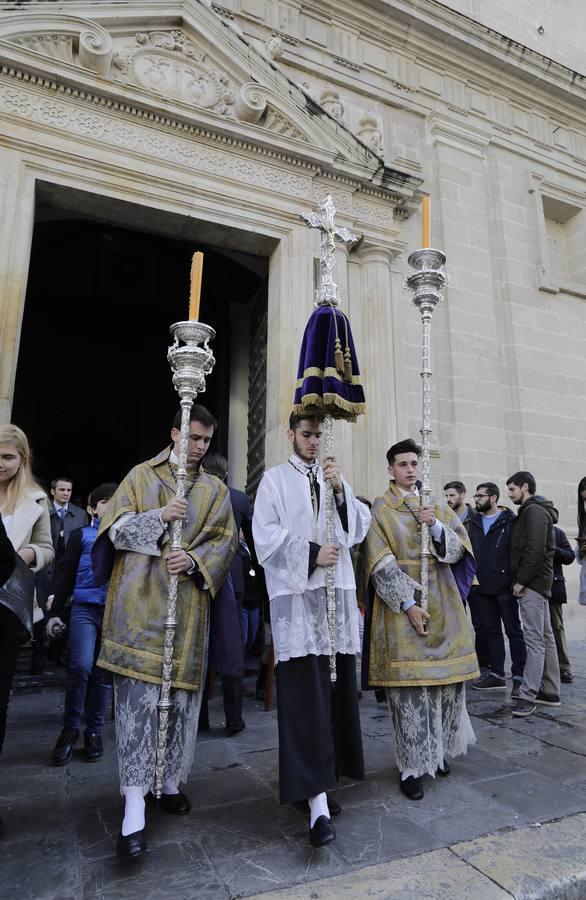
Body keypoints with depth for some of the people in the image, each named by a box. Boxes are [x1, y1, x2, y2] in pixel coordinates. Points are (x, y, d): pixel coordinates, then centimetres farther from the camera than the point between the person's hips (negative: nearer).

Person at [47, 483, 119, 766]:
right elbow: (66, 574, 5)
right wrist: (55, 612, 2)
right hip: (84, 610, -2)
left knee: (104, 673, 7)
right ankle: (70, 728, 6)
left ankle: (94, 732, 23)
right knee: (80, 666, -15)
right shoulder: (81, 535, 4)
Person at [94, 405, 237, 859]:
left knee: (181, 693, 8)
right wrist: (160, 516, -16)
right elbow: (115, 529, 0)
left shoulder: (216, 489, 12)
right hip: (140, 601, -2)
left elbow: (226, 541, 4)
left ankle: (170, 780, 26)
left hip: (188, 604, 3)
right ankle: (134, 806, -1)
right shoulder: (142, 475, 7)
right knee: (137, 694, -6)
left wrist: (194, 559, -15)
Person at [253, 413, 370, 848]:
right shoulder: (275, 479, 3)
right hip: (296, 595, -5)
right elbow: (265, 535, -5)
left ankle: (318, 781, 26)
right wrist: (312, 553, -13)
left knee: (335, 689, 9)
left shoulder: (334, 477, 16)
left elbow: (360, 527, 7)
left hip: (336, 592, 5)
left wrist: (341, 490, -8)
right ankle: (318, 803, -4)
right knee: (306, 694, -7)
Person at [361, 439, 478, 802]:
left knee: (447, 679, 8)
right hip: (401, 606, -4)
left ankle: (437, 751, 30)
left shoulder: (439, 507, 12)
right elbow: (381, 564, -8)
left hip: (442, 605, 4)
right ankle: (412, 767, 12)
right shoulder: (379, 510, -1)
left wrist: (436, 526, -13)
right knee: (408, 686, -3)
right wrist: (409, 604, -16)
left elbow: (460, 549, 4)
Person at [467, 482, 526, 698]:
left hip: (504, 585, -6)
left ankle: (519, 676, 9)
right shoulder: (475, 523, 11)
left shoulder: (510, 521, -6)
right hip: (483, 587, 6)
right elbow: (469, 551, 12)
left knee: (513, 630, 3)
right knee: (491, 631, 13)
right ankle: (496, 674, 22)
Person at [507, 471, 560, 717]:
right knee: (545, 637, 13)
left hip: (532, 584, -11)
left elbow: (535, 549, -22)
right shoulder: (537, 511, 19)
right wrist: (521, 580, 14)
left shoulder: (534, 511, -12)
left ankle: (528, 696, -7)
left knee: (534, 639, -9)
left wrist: (521, 581, -18)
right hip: (539, 583, 11)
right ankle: (550, 692, 21)